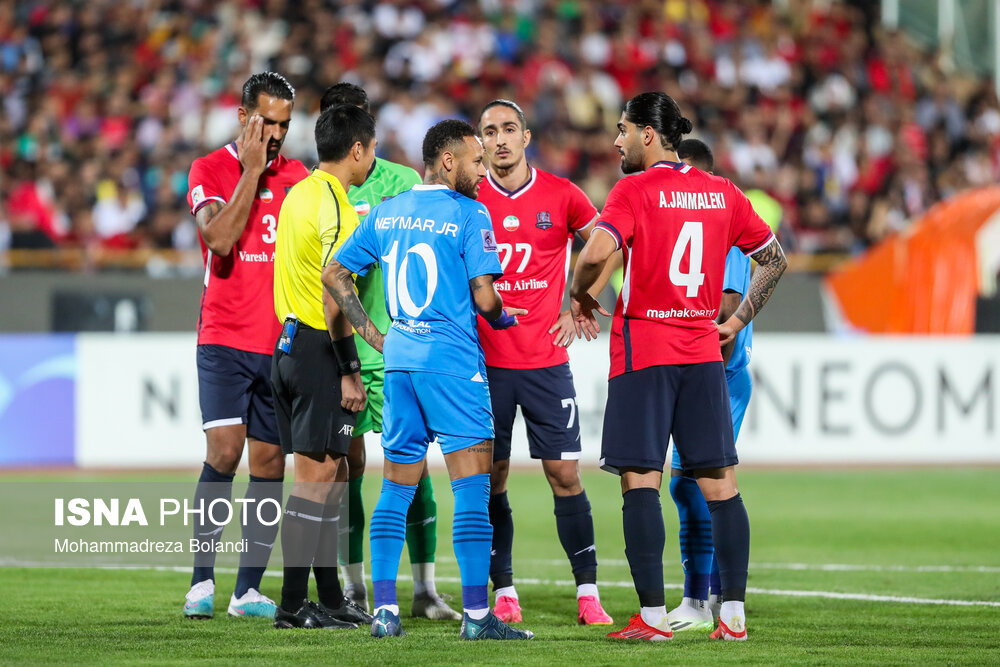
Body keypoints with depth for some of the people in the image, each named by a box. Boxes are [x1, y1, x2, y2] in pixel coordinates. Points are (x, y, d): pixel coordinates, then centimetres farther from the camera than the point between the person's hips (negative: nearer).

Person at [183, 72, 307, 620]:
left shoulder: (298, 177, 10)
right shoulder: (210, 170, 0)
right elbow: (218, 238, -16)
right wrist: (251, 170, -12)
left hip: (283, 343, 4)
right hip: (226, 339, -4)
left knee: (270, 461, 2)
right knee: (223, 450, -16)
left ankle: (248, 589, 6)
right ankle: (202, 581, -11)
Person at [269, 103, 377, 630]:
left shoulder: (298, 194, 13)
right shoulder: (336, 207, -15)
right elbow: (333, 298, -20)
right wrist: (350, 371, -17)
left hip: (289, 344, 9)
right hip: (319, 351, -9)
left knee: (324, 475, 13)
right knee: (316, 477, -6)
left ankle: (330, 597, 17)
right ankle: (293, 604, -5)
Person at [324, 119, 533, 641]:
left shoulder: (387, 212, 11)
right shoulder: (469, 215, -8)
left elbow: (334, 274, 15)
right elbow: (484, 298, -13)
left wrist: (372, 335, 17)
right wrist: (504, 319, 9)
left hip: (398, 358, 6)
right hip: (452, 360, -6)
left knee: (396, 490, 9)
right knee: (472, 486, -3)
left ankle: (384, 611, 6)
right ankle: (476, 614, -6)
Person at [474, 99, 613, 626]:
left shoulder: (561, 196, 1)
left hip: (546, 360, 0)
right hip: (486, 361, 0)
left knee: (564, 474, -3)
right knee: (491, 478, 1)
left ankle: (587, 592, 2)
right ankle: (504, 592, 9)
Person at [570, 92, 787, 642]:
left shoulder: (634, 190, -7)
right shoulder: (722, 193, 9)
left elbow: (597, 251, -22)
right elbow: (774, 259, 17)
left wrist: (579, 297, -4)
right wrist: (739, 320, 21)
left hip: (644, 350, -5)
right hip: (704, 350, 5)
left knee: (640, 482, -3)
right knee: (719, 484, 6)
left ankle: (652, 616, -6)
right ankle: (733, 613, 5)